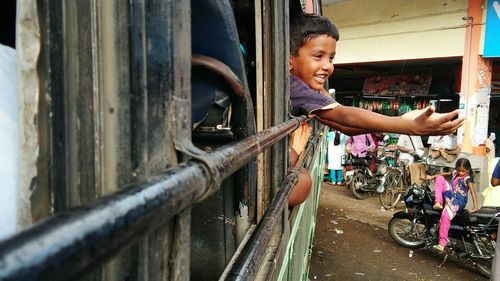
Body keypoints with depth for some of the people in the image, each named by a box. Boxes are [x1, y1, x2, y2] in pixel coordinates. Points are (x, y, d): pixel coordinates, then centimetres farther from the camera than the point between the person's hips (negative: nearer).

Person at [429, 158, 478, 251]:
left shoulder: (467, 178, -11)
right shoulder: (455, 173, 10)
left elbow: (473, 192, -21)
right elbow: (445, 174, 27)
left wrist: (475, 206, -30)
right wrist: (433, 176, 20)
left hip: (457, 201, -7)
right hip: (449, 195, 7)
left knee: (445, 215, -30)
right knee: (439, 178, -6)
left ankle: (442, 243, -26)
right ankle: (438, 202, -15)